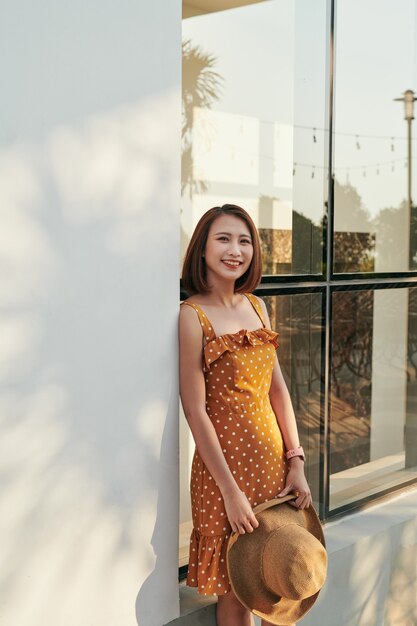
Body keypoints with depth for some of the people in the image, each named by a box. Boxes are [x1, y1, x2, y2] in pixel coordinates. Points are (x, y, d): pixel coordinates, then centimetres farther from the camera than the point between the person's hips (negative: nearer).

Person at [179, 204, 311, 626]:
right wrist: (231, 490, -16)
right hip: (225, 465, -6)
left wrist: (296, 462, 3)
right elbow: (196, 412, -16)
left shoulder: (256, 305, 7)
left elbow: (278, 389, 9)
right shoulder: (192, 314, -13)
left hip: (273, 460, 6)